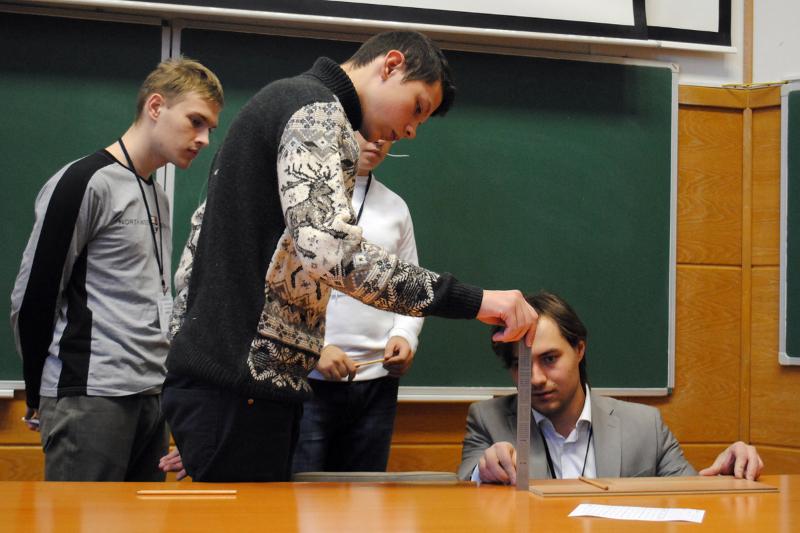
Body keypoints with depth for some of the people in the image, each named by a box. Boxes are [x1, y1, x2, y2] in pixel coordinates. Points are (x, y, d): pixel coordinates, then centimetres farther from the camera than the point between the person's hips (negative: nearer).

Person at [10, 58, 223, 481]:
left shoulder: (158, 198, 20)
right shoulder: (85, 183, -7)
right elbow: (31, 298, -8)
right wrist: (40, 399, 0)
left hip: (149, 397, 9)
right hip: (91, 399, -8)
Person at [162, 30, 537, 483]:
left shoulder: (278, 103, 23)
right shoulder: (317, 111, -9)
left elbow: (197, 249, 24)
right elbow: (330, 248, -26)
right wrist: (472, 301, -26)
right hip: (243, 383, -10)